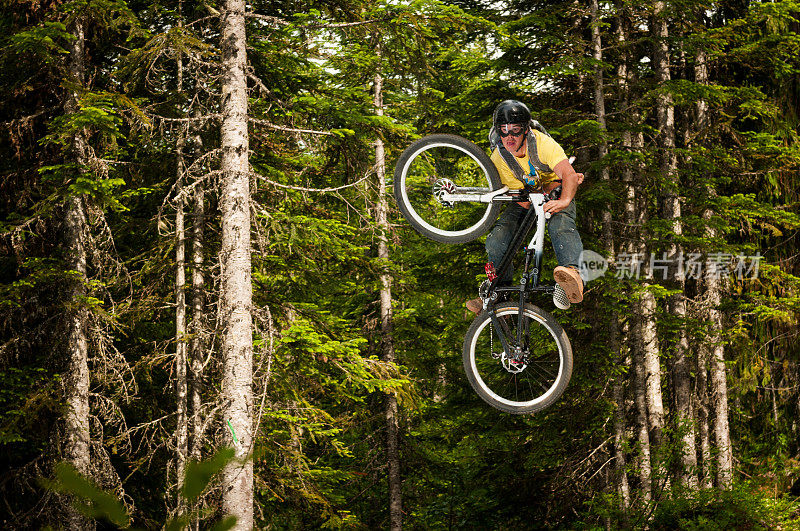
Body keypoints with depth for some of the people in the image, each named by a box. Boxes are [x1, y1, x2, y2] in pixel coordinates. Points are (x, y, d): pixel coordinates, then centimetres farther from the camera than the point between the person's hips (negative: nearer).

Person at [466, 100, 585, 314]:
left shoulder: (542, 142, -26)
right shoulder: (498, 158, -20)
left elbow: (569, 173, -37)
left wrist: (564, 200, -58)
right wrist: (560, 180, -29)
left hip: (557, 195, -4)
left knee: (560, 224, -37)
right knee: (497, 239, -19)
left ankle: (573, 274, -62)